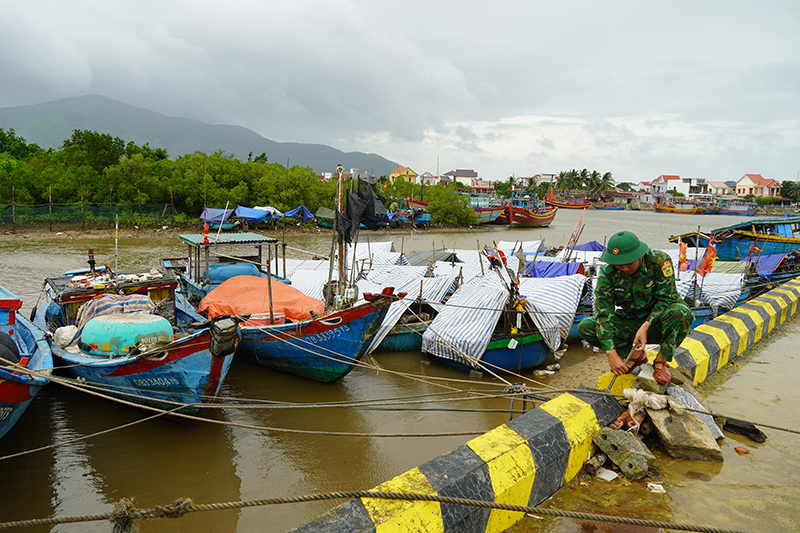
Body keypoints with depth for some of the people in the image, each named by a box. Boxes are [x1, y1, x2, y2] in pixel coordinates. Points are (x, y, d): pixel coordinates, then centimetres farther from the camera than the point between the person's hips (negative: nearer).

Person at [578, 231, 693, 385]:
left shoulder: (659, 260, -20)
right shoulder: (607, 272, -16)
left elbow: (667, 298, -16)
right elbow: (603, 312, -19)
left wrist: (646, 326, -30)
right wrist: (611, 353, -27)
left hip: (657, 323, -2)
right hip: (629, 324, 2)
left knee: (681, 312, -36)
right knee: (585, 327, -19)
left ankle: (661, 360, -11)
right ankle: (635, 355, -1)